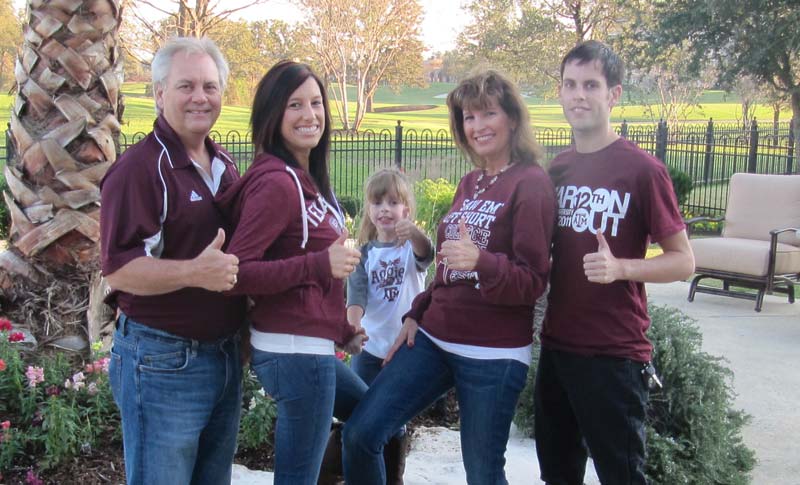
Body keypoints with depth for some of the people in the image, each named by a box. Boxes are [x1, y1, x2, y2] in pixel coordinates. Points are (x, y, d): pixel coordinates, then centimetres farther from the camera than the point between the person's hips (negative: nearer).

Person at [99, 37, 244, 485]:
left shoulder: (225, 166, 11)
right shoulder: (140, 169, -14)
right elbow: (119, 270, -21)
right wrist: (194, 272, -35)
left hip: (226, 356, 8)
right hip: (163, 360, -8)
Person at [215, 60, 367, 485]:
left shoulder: (304, 178, 9)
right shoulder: (275, 183, -19)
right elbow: (235, 271, -24)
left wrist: (342, 331, 19)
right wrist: (321, 264, -31)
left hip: (312, 344, 10)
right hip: (294, 350, -10)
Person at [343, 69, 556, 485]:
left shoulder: (531, 183, -9)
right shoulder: (470, 183, 13)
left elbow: (532, 281, -15)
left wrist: (480, 261, -32)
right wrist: (416, 314, 13)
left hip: (494, 354, -7)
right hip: (434, 339, 7)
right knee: (359, 433, 2)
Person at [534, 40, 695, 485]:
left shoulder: (642, 169, -12)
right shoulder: (557, 169, 7)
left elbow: (684, 261, -11)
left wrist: (620, 268, -27)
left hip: (614, 355, -6)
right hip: (556, 345, 6)